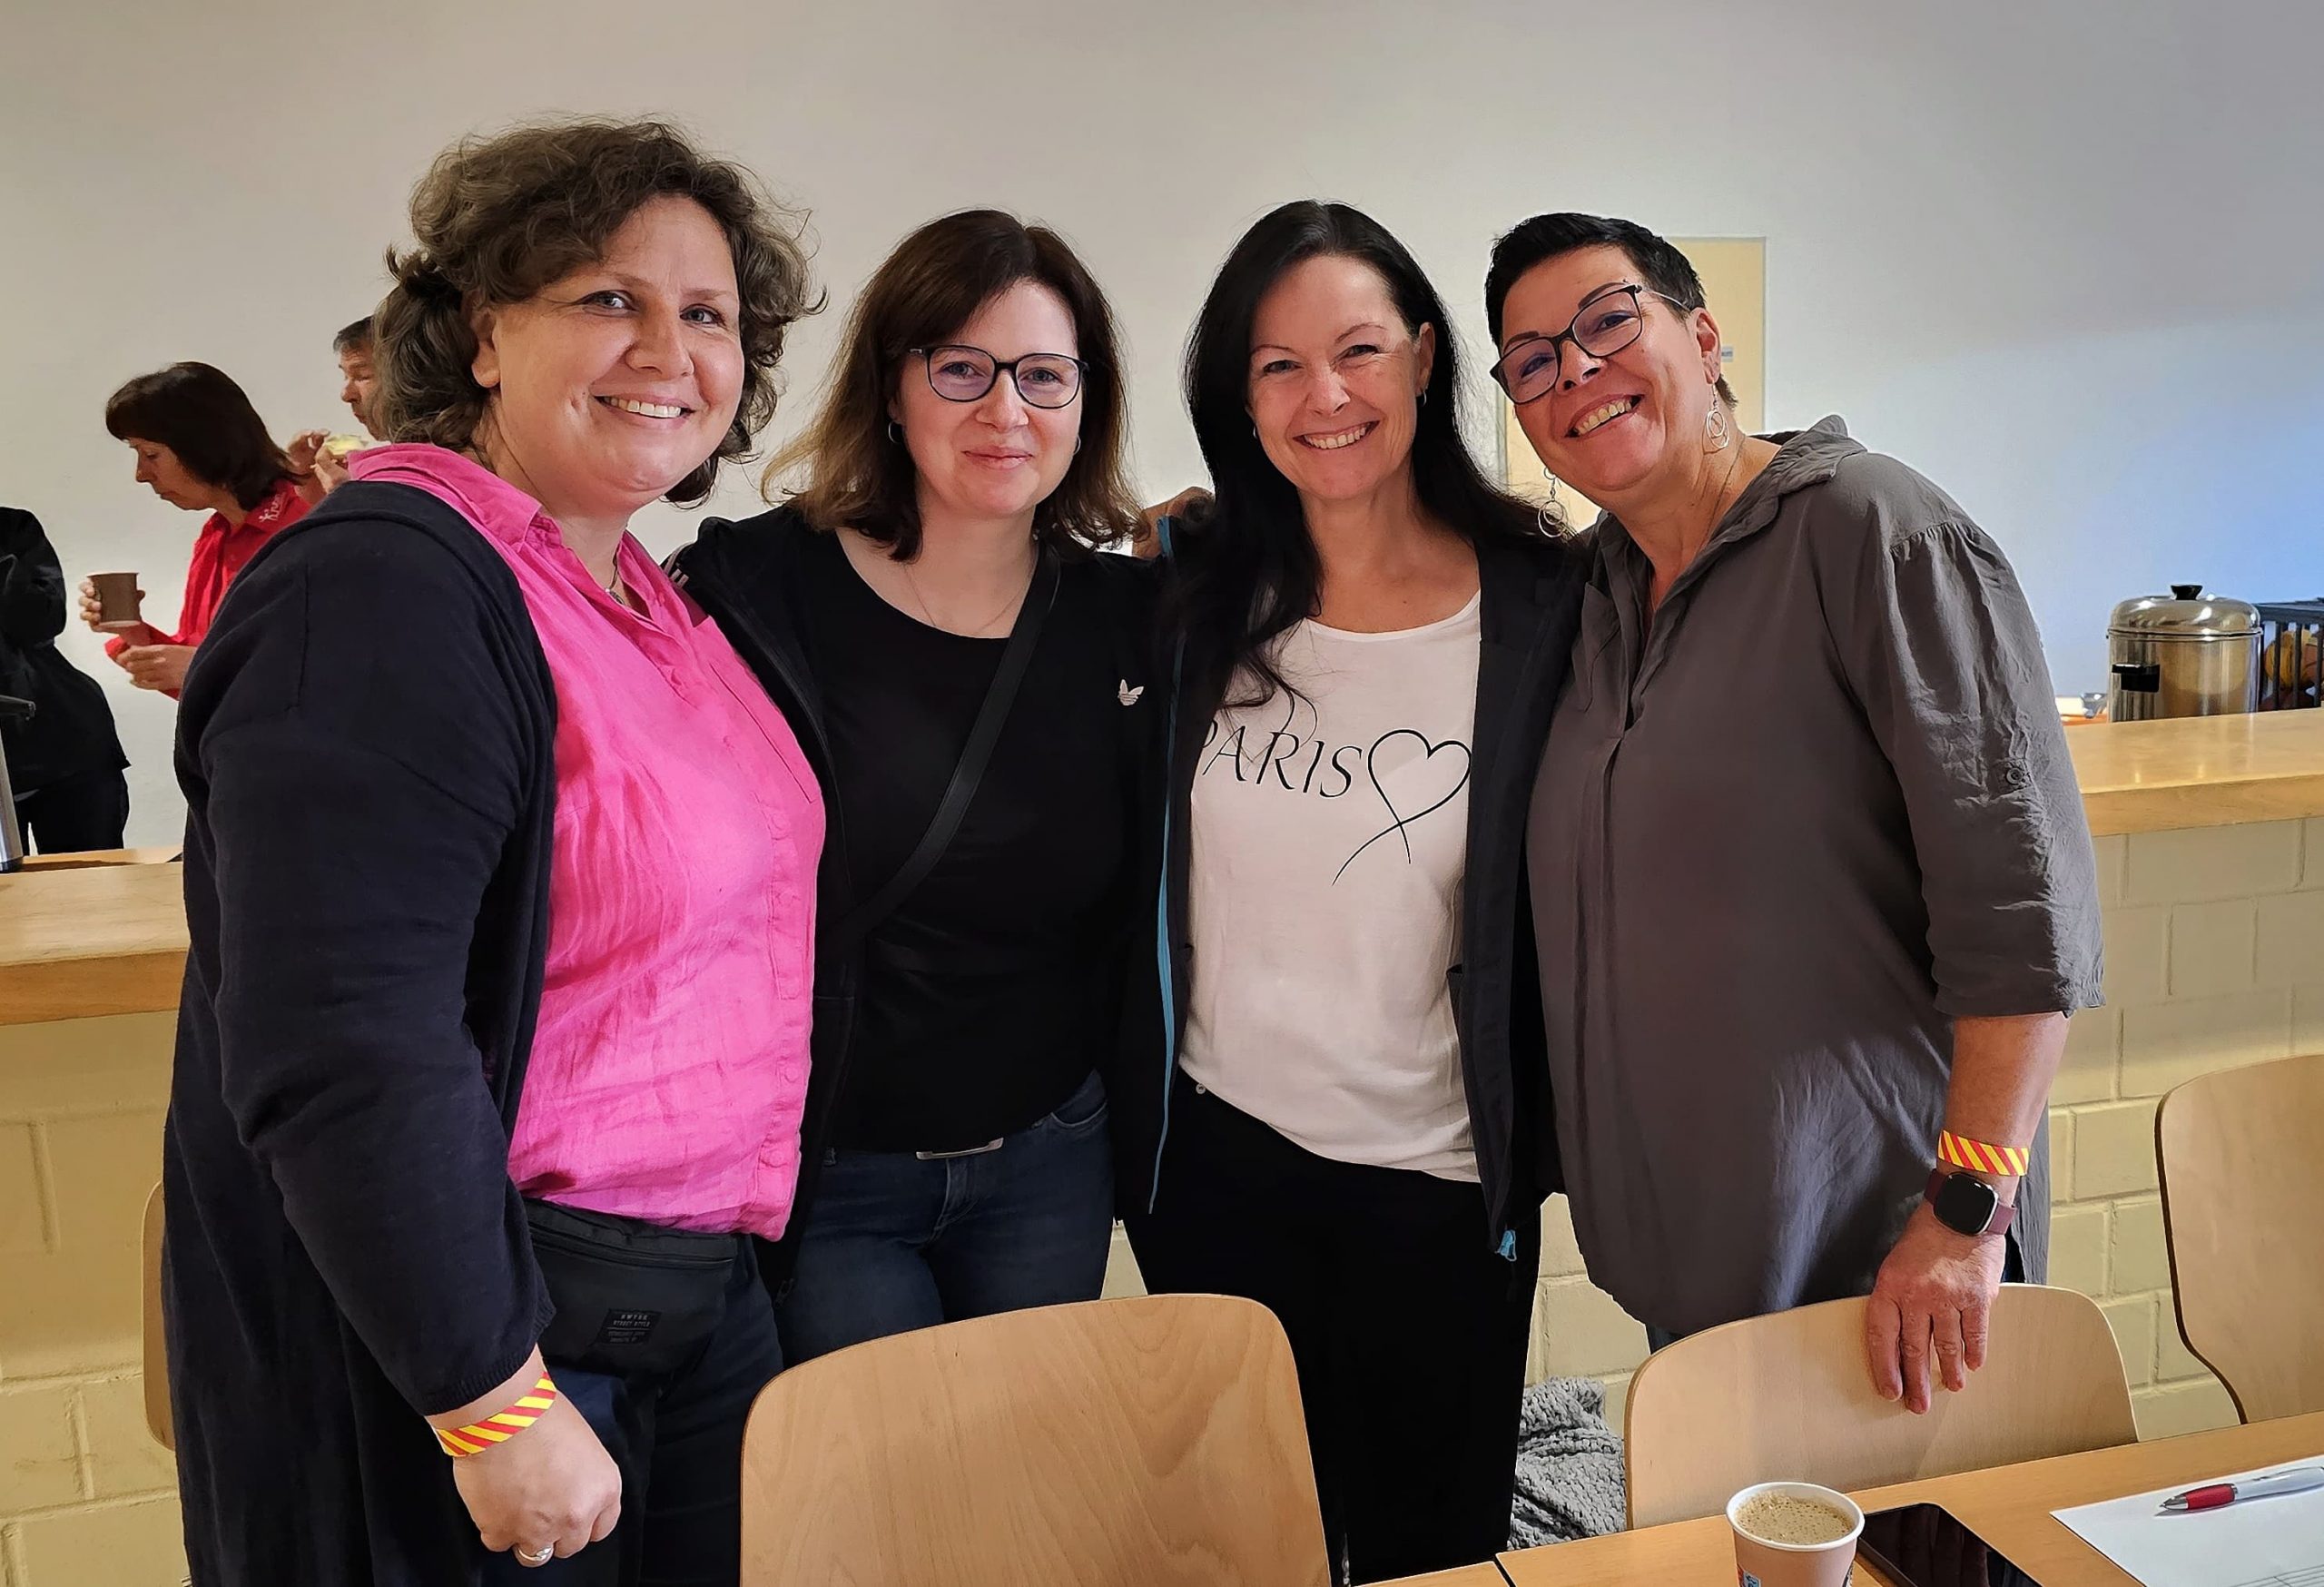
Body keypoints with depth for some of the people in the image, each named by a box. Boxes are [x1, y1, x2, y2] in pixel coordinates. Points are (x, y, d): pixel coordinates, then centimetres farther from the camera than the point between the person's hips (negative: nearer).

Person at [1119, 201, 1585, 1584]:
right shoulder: (1194, 587, -2)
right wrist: (1131, 1127, 5)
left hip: (1439, 1181, -1)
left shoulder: (1540, 601, -9)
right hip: (1214, 1158, 2)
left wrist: (1541, 1141, -1)